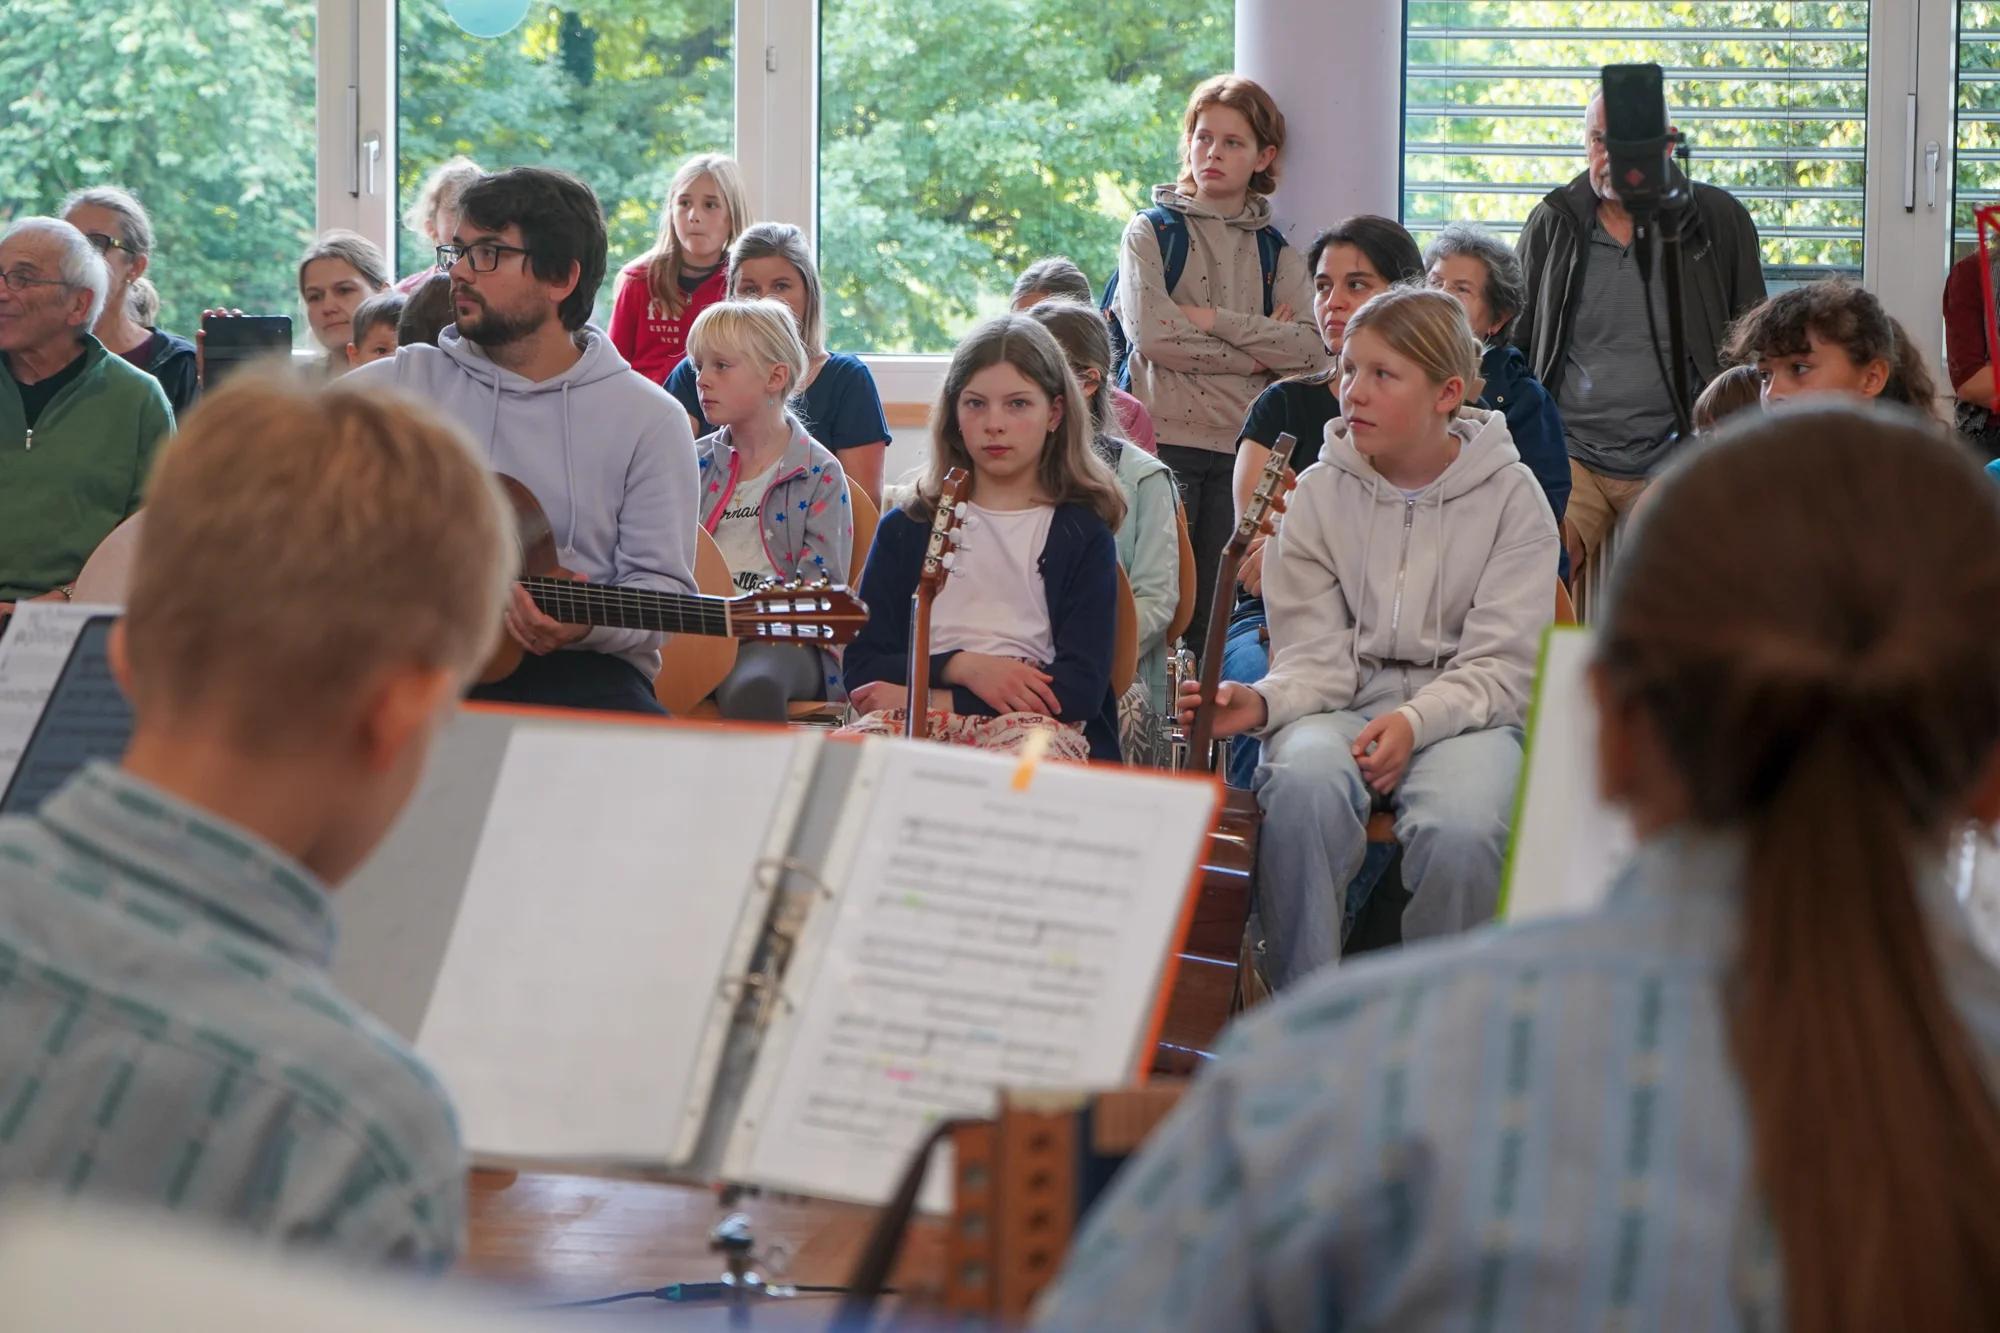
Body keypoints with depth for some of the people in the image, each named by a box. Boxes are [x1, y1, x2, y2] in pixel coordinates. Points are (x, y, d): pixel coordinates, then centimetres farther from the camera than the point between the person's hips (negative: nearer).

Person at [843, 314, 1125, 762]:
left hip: (1035, 722, -1)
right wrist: (962, 667, -11)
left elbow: (1081, 687, -4)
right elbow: (861, 669, 9)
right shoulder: (906, 528, 17)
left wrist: (924, 695, -8)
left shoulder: (1082, 535, 10)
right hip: (916, 725, 1)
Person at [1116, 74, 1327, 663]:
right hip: (1165, 438, -3)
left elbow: (1311, 350, -2)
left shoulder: (1276, 253, 15)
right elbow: (1151, 334, -9)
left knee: (1216, 615, 0)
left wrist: (1215, 320, -9)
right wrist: (1256, 352, -5)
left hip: (1242, 446, 3)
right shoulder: (1151, 232, 7)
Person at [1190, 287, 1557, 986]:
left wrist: (1415, 720, -24)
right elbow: (1318, 659, 2)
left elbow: (1502, 667, -5)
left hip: (1464, 713, -1)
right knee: (1304, 781, -35)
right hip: (1344, 707, 2)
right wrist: (1263, 702, -22)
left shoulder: (1511, 496, 0)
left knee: (1461, 825, -36)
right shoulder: (1319, 493, 5)